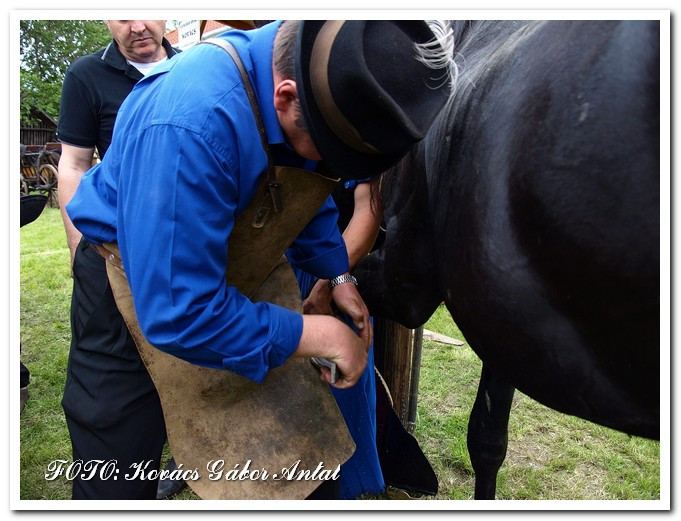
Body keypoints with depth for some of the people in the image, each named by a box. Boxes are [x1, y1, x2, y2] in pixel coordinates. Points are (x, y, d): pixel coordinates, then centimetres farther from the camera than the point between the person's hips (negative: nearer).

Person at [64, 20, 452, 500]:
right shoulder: (192, 125, -41)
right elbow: (179, 314, -39)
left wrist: (338, 277, -1)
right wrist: (323, 335, -30)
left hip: (229, 265, 7)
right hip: (140, 284, -6)